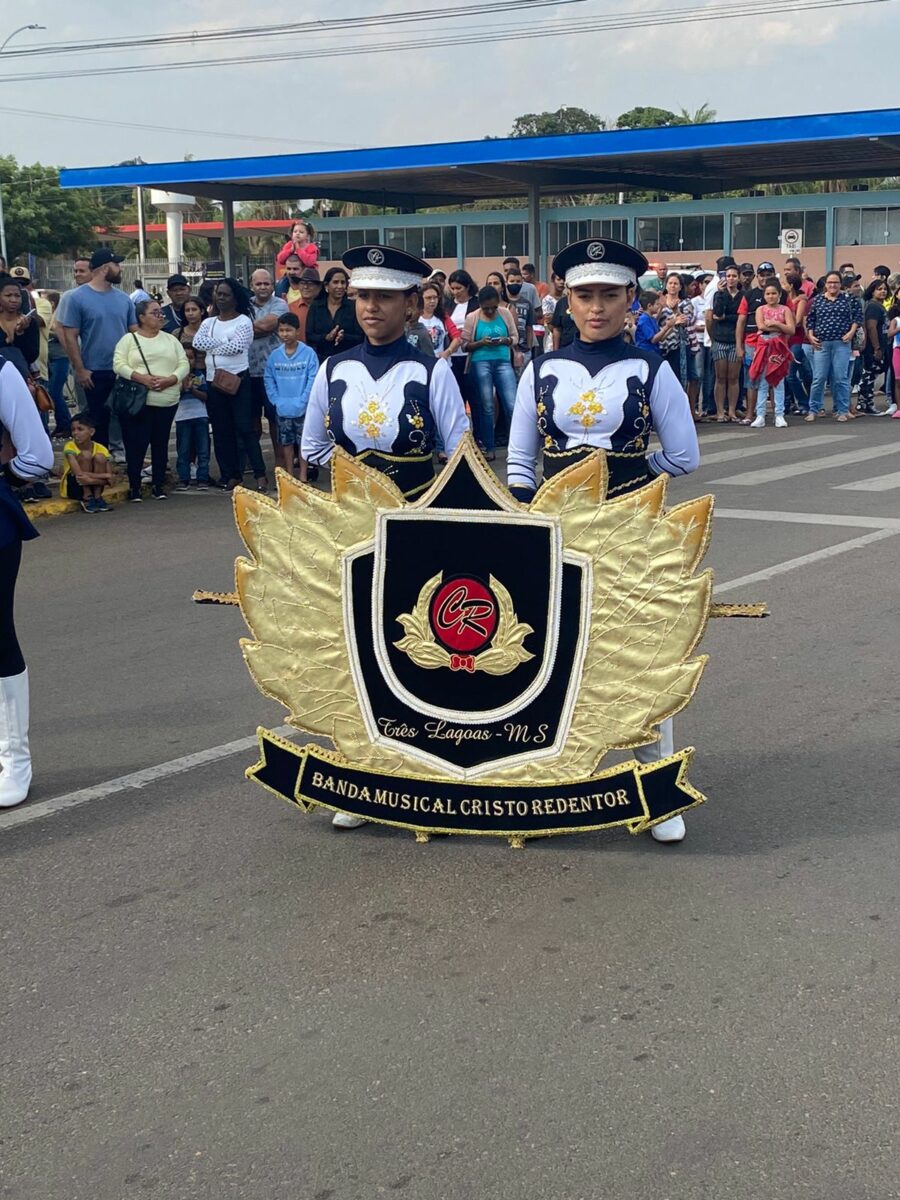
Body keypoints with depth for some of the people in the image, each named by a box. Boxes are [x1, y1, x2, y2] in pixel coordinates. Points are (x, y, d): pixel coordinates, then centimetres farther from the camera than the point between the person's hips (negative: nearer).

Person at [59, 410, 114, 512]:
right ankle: (87, 498, -18)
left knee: (100, 457, -21)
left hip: (92, 487, 3)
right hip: (71, 488, -3)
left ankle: (97, 497, -14)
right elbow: (79, 474, -30)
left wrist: (90, 479, -32)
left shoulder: (101, 449, -11)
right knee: (85, 455, -25)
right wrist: (105, 475, -29)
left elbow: (109, 480, -15)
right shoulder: (70, 447, -19)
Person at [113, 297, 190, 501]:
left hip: (167, 402, 3)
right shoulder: (129, 339, 3)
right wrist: (142, 378, -19)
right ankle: (134, 486, 6)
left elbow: (183, 365, 7)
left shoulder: (170, 340, 14)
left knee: (160, 443, 7)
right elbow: (119, 365, -7)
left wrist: (169, 380, -12)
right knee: (136, 444, -3)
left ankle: (159, 485, 17)